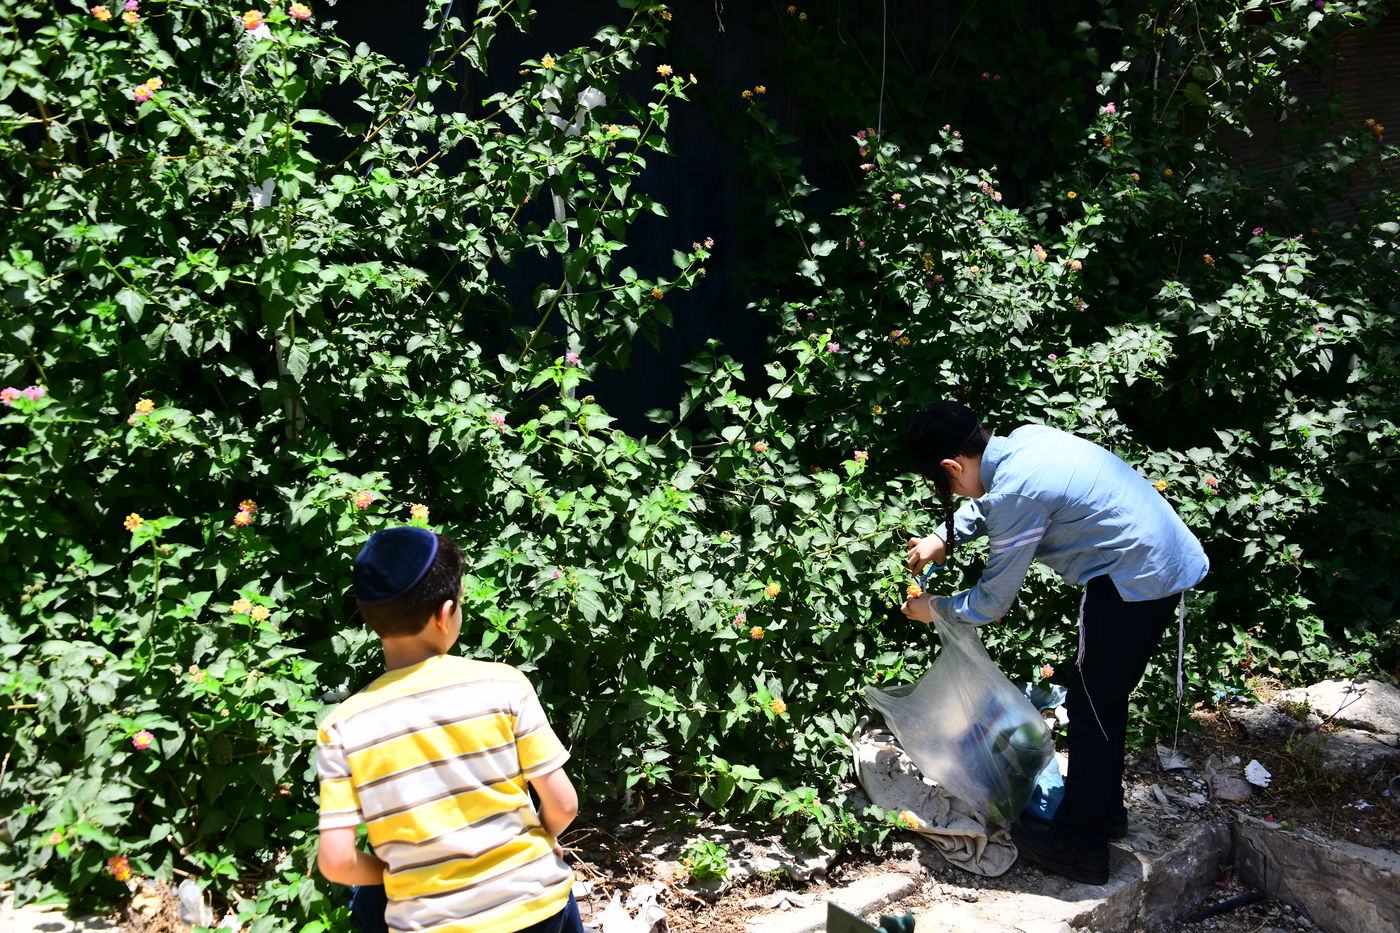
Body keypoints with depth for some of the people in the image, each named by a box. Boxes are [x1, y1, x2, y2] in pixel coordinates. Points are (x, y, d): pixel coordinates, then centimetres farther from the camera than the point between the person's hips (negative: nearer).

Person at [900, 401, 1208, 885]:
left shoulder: (1018, 492, -22)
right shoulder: (1026, 438, 3)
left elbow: (991, 601, -12)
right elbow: (988, 502, 28)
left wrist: (933, 608, 4)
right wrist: (943, 538, 18)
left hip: (1139, 583, -10)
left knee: (1091, 706, 2)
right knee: (1103, 696, 21)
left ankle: (1079, 844, 15)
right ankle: (1104, 808, 37)